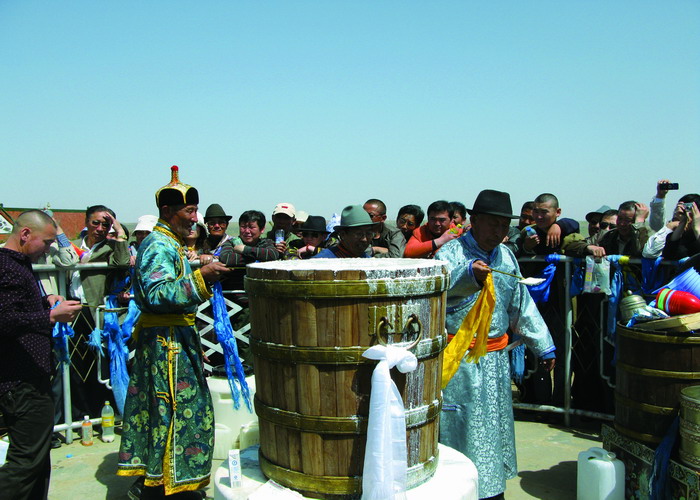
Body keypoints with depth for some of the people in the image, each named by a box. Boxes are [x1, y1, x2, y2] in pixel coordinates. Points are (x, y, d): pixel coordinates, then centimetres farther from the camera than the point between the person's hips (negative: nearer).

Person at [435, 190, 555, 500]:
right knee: (459, 426, -3)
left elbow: (522, 305, 17)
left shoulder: (506, 256, 9)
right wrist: (469, 274, -52)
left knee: (494, 423, 16)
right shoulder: (451, 252, -10)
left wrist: (543, 345, 17)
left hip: (495, 358, 7)